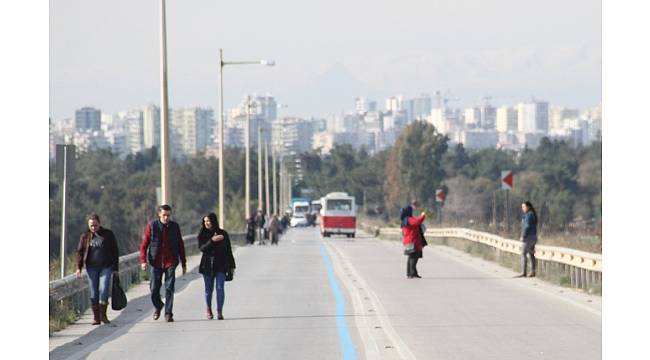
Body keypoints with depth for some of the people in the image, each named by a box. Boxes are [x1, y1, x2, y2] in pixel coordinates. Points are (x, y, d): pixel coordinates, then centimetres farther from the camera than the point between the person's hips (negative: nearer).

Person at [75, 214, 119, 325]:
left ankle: (103, 315, -3)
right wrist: (78, 267, -6)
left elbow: (115, 252, 6)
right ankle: (96, 317, 5)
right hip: (91, 268, 1)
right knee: (93, 293, 0)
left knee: (104, 290, -14)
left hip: (106, 267, -1)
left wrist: (115, 268, 2)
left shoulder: (108, 235, 2)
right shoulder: (85, 236, 5)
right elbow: (80, 252, 6)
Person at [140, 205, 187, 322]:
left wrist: (184, 264, 10)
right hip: (156, 262, 0)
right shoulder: (152, 226, -2)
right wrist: (143, 261, -12)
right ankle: (157, 306, 31)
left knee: (169, 288, -5)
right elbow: (144, 244, -1)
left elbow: (180, 246, 10)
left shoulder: (175, 226, 3)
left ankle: (168, 313, 1)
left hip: (170, 262, 0)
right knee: (154, 288, 3)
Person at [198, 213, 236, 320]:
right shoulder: (202, 235, 3)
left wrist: (231, 266, 8)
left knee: (220, 288, -11)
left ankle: (219, 311, -9)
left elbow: (228, 250, 7)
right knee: (208, 289, 7)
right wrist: (212, 240, -26)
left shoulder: (223, 234, 2)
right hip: (207, 265, 1)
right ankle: (209, 309, 27)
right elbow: (202, 248, -12)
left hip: (221, 264, -1)